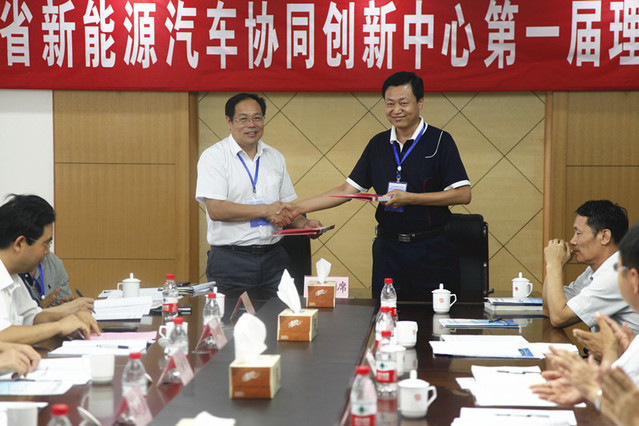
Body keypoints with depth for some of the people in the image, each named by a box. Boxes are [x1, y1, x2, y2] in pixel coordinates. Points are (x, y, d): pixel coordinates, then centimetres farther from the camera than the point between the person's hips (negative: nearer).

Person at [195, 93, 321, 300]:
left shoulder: (275, 157, 15)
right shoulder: (213, 157, -3)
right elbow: (216, 210, -14)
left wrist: (303, 223, -1)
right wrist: (266, 210, -13)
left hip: (273, 259, 5)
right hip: (230, 259, -4)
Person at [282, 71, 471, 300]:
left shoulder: (439, 140, -4)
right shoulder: (378, 144, 10)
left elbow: (463, 194, -10)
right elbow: (347, 189, 10)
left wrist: (410, 198, -16)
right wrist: (298, 207, 1)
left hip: (431, 250, -4)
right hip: (387, 246, 4)